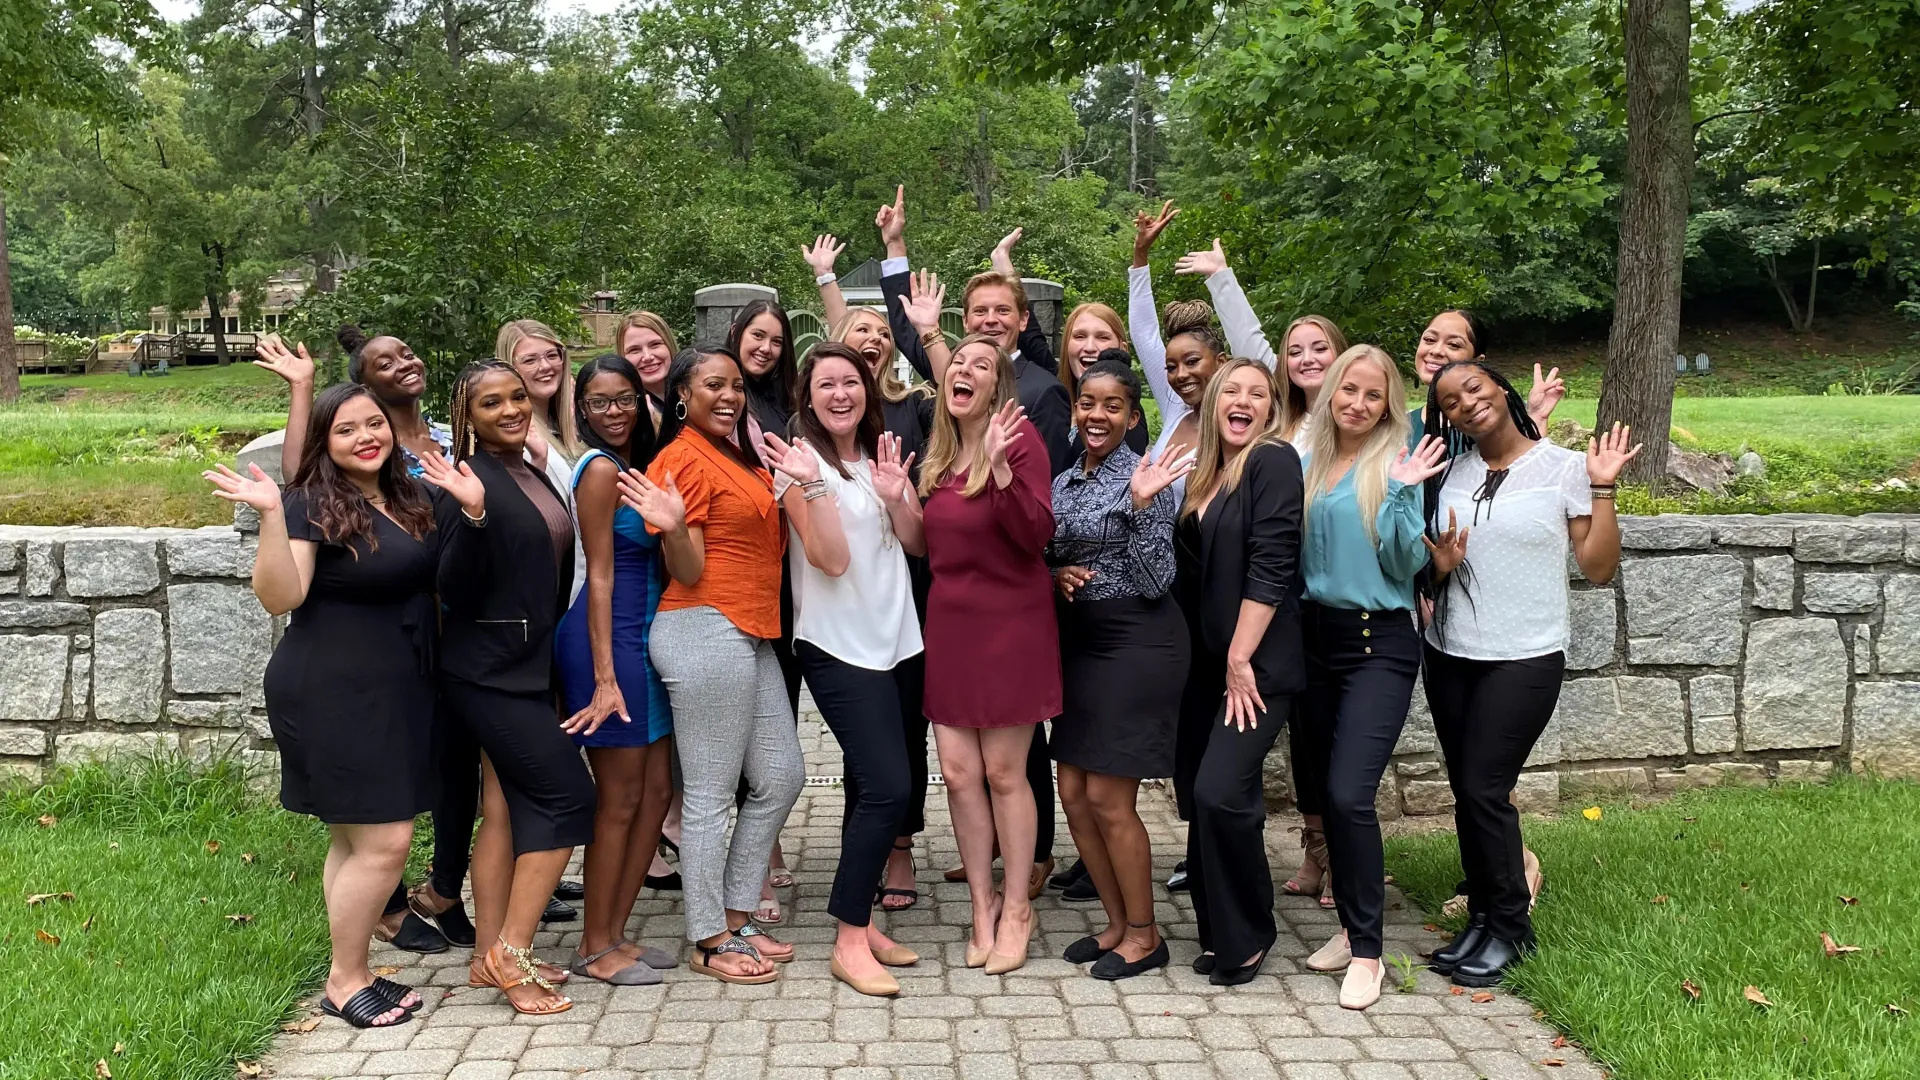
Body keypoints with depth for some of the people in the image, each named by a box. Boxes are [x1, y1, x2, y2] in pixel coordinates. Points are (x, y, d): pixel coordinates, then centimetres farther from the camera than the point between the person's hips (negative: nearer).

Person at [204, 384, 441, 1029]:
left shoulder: (409, 498, 9)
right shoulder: (311, 504, -12)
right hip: (333, 696, -7)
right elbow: (280, 597, -21)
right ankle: (344, 982, 9)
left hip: (396, 692, 7)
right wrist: (271, 516, -34)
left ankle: (350, 973, 22)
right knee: (383, 842, -7)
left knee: (354, 840, 13)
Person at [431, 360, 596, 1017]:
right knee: (568, 797, -9)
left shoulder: (534, 475, 10)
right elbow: (456, 591, -21)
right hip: (488, 669, -8)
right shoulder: (471, 481, -16)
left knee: (505, 808, 11)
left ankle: (492, 957, 19)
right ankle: (511, 954, -1)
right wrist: (472, 514, -34)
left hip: (527, 664, 8)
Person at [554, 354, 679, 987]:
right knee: (620, 798, -2)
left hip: (643, 637, 9)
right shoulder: (601, 468, -11)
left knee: (656, 790, 11)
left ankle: (614, 933, 21)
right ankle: (596, 948, 11)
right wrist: (604, 675, -18)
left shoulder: (636, 464, 15)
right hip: (608, 640, -9)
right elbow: (599, 576, -15)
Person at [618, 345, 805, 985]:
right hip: (706, 633, -10)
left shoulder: (736, 454, 17)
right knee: (711, 793, -1)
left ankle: (734, 918, 24)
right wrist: (673, 526, -31)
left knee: (781, 777, 12)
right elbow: (687, 572, -12)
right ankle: (709, 941, 11)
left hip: (750, 635, 10)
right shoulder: (684, 459, -10)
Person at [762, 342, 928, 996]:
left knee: (871, 787, 12)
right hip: (839, 644, -7)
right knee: (888, 788, -14)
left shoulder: (881, 456, 11)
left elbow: (918, 545, 7)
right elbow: (831, 558, -16)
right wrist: (812, 485, -26)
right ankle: (849, 942, -4)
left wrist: (896, 498, -10)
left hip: (896, 640, 7)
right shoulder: (801, 462, -7)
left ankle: (861, 921, 23)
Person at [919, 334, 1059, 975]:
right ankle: (982, 905, 21)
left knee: (1003, 772, 2)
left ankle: (1016, 909, 18)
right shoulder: (939, 453, 9)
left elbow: (1036, 535, -19)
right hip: (947, 622, 6)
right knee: (958, 771, 6)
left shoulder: (1020, 439, -9)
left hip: (1010, 625, -6)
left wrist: (999, 465, -29)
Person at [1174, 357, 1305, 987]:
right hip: (1209, 663, 8)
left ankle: (1244, 939, 3)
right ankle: (1220, 933, 21)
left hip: (1257, 665, -8)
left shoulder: (1273, 462, -8)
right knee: (1203, 796, 8)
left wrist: (1240, 659, -17)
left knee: (1220, 793, -15)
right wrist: (1215, 661, 11)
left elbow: (1271, 568, -16)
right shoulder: (1205, 474, 14)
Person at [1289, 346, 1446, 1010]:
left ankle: (1367, 953, -2)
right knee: (1320, 790, 9)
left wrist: (1402, 494, -21)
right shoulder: (1306, 464, 8)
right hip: (1316, 636, 6)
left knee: (1349, 793, -14)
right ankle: (1353, 925, 26)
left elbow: (1407, 565, -10)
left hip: (1379, 643, -6)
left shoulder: (1396, 465, -6)